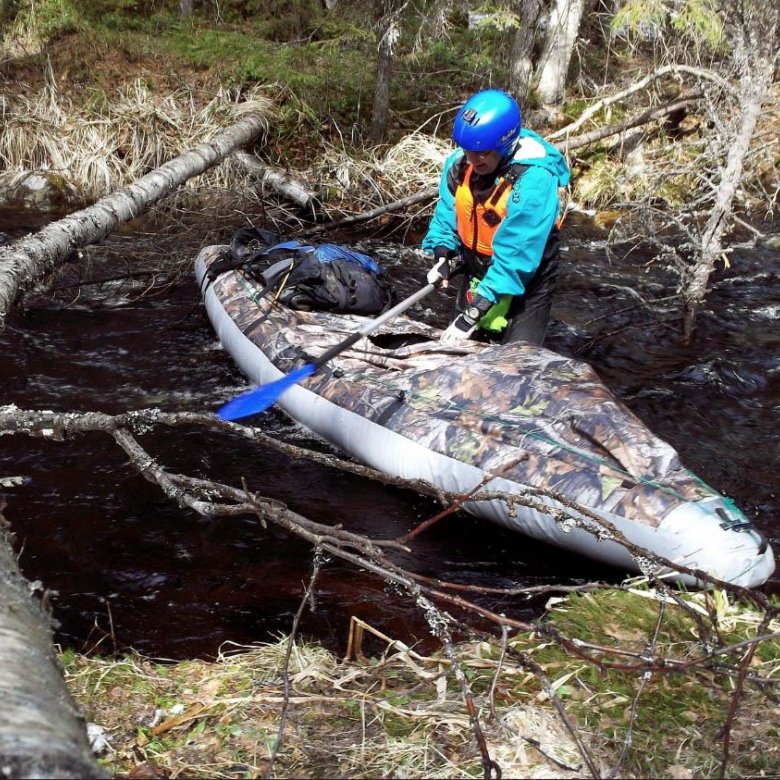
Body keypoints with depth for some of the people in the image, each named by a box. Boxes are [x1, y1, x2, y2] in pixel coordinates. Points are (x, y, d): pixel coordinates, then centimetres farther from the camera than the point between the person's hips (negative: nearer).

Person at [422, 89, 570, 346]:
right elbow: (446, 216, 3)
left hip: (524, 284, -6)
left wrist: (474, 313, -36)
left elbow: (515, 256, -33)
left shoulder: (534, 180, -31)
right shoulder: (460, 164, -13)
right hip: (476, 276, 6)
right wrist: (443, 256, -17)